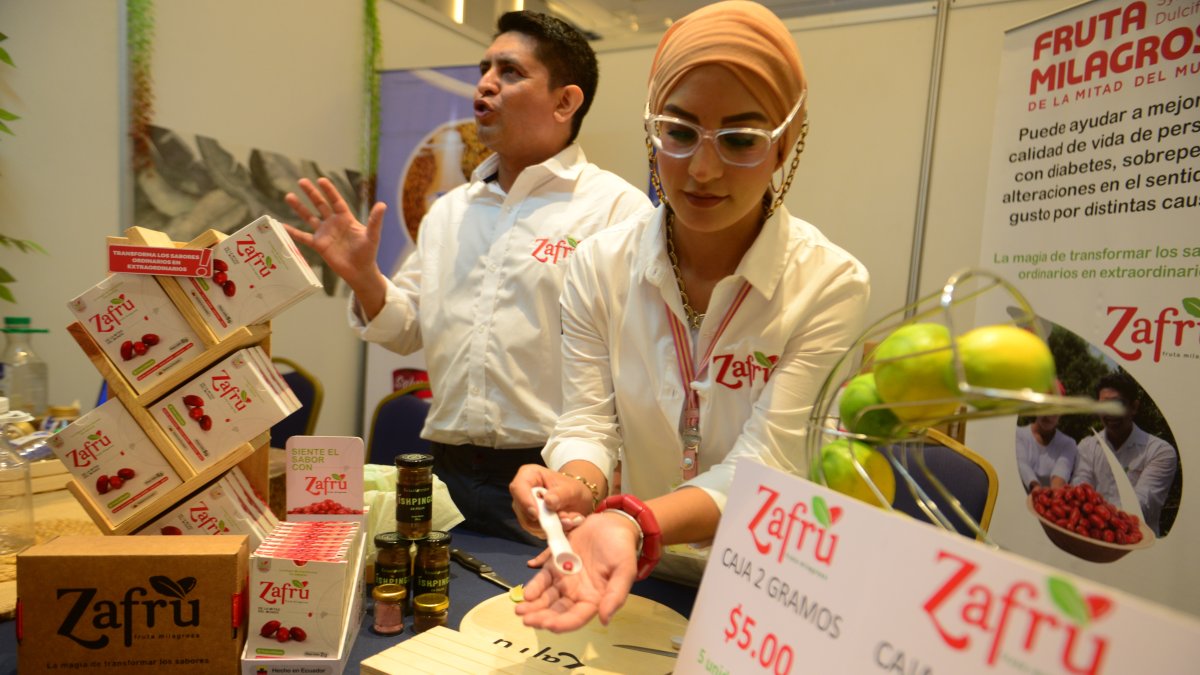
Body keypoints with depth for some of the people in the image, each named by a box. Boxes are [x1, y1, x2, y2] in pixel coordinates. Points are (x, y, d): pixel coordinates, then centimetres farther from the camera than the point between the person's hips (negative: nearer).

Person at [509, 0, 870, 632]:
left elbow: (760, 472, -16)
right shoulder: (599, 264, -5)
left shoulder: (831, 285, -13)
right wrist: (575, 487, -26)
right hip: (632, 580, 2)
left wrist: (635, 522, -32)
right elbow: (587, 424, -5)